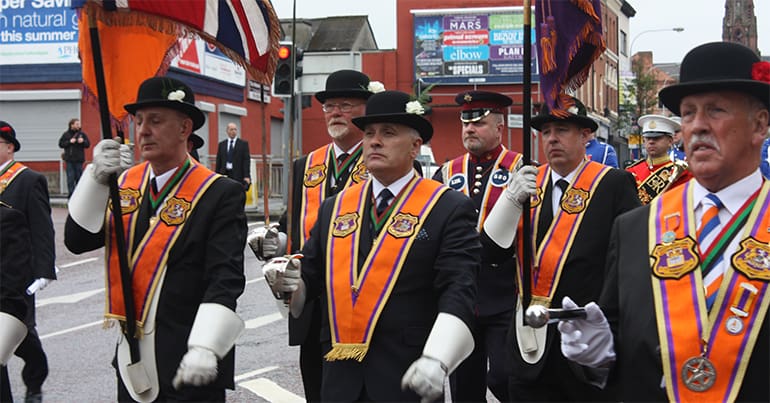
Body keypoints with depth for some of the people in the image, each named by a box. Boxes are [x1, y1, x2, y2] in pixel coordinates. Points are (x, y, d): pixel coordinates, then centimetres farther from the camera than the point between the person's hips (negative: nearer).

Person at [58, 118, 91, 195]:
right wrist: (69, 142, -10)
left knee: (79, 177, 3)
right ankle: (71, 194, -1)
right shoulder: (66, 134, 5)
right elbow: (61, 144, 2)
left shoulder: (82, 134, 6)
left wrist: (83, 141, -14)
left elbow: (88, 144, 6)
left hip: (79, 160, 1)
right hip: (69, 160, -1)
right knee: (70, 178, -4)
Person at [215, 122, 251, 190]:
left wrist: (247, 176, -12)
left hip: (238, 175, -3)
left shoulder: (243, 143, 3)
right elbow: (218, 161, 12)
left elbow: (246, 161, -3)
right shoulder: (222, 144, 13)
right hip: (224, 174, 3)